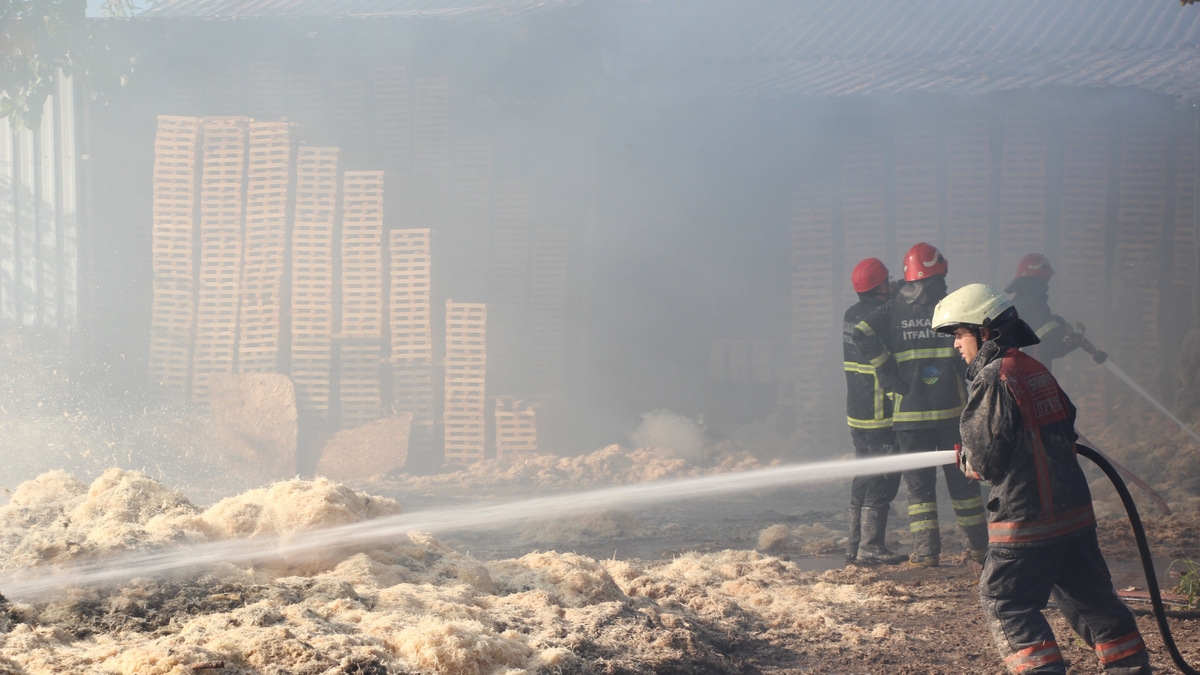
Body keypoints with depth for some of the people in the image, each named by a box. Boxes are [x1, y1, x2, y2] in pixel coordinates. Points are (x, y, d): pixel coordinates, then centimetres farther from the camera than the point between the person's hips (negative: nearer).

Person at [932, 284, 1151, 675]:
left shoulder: (993, 378, -13)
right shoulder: (1035, 369, 12)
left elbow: (986, 459, -16)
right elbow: (1065, 426, 19)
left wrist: (966, 459, 5)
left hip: (1026, 516, -9)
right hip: (1074, 507, 9)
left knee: (1002, 599, 0)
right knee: (1087, 593, 17)